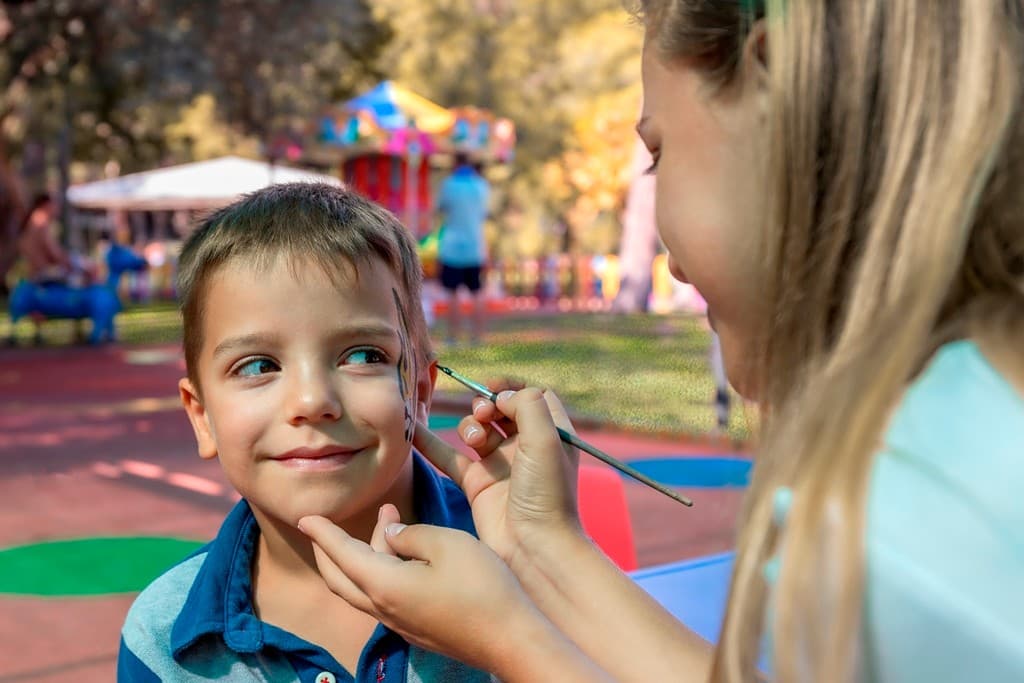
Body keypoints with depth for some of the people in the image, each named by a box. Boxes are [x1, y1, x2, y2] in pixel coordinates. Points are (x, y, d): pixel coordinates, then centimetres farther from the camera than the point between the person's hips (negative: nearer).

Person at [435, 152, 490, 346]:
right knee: (476, 293, 6)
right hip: (475, 246, 3)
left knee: (452, 292, 1)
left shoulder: (448, 185, -7)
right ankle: (477, 334, 5)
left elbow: (440, 208, 6)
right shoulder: (482, 185, 3)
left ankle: (453, 335, 0)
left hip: (452, 247, -3)